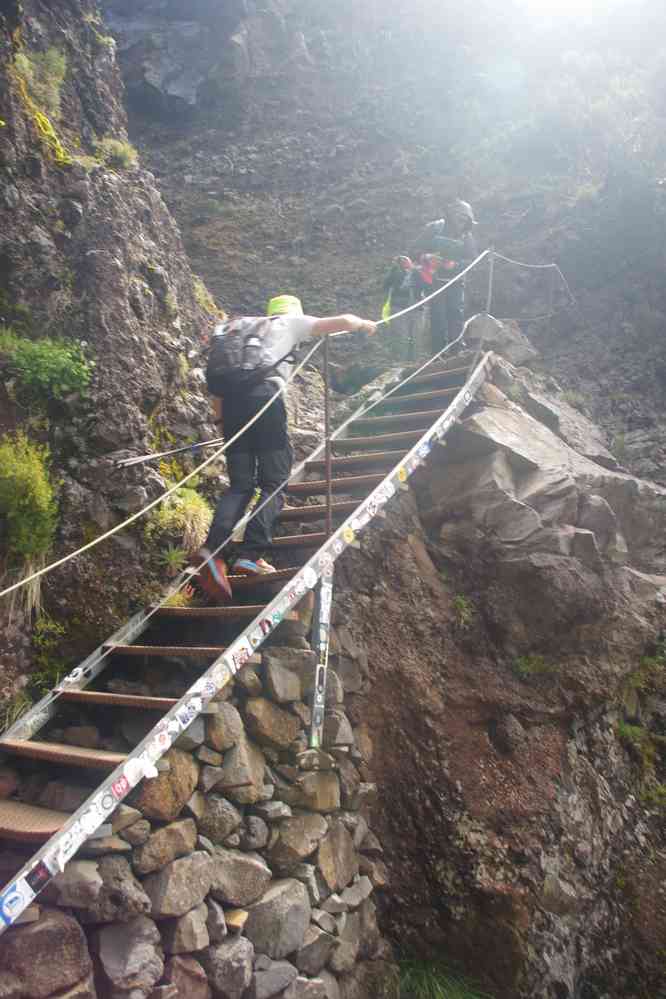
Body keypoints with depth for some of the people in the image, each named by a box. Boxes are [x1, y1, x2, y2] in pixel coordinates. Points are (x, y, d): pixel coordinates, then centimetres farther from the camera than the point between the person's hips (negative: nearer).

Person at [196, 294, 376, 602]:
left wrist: (222, 419, 29)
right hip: (264, 395, -5)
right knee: (273, 484, 0)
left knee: (240, 486, 5)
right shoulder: (292, 322, 21)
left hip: (231, 399, 5)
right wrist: (364, 324, 40)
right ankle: (250, 555, -13)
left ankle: (212, 549, -16)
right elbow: (344, 321, 19)